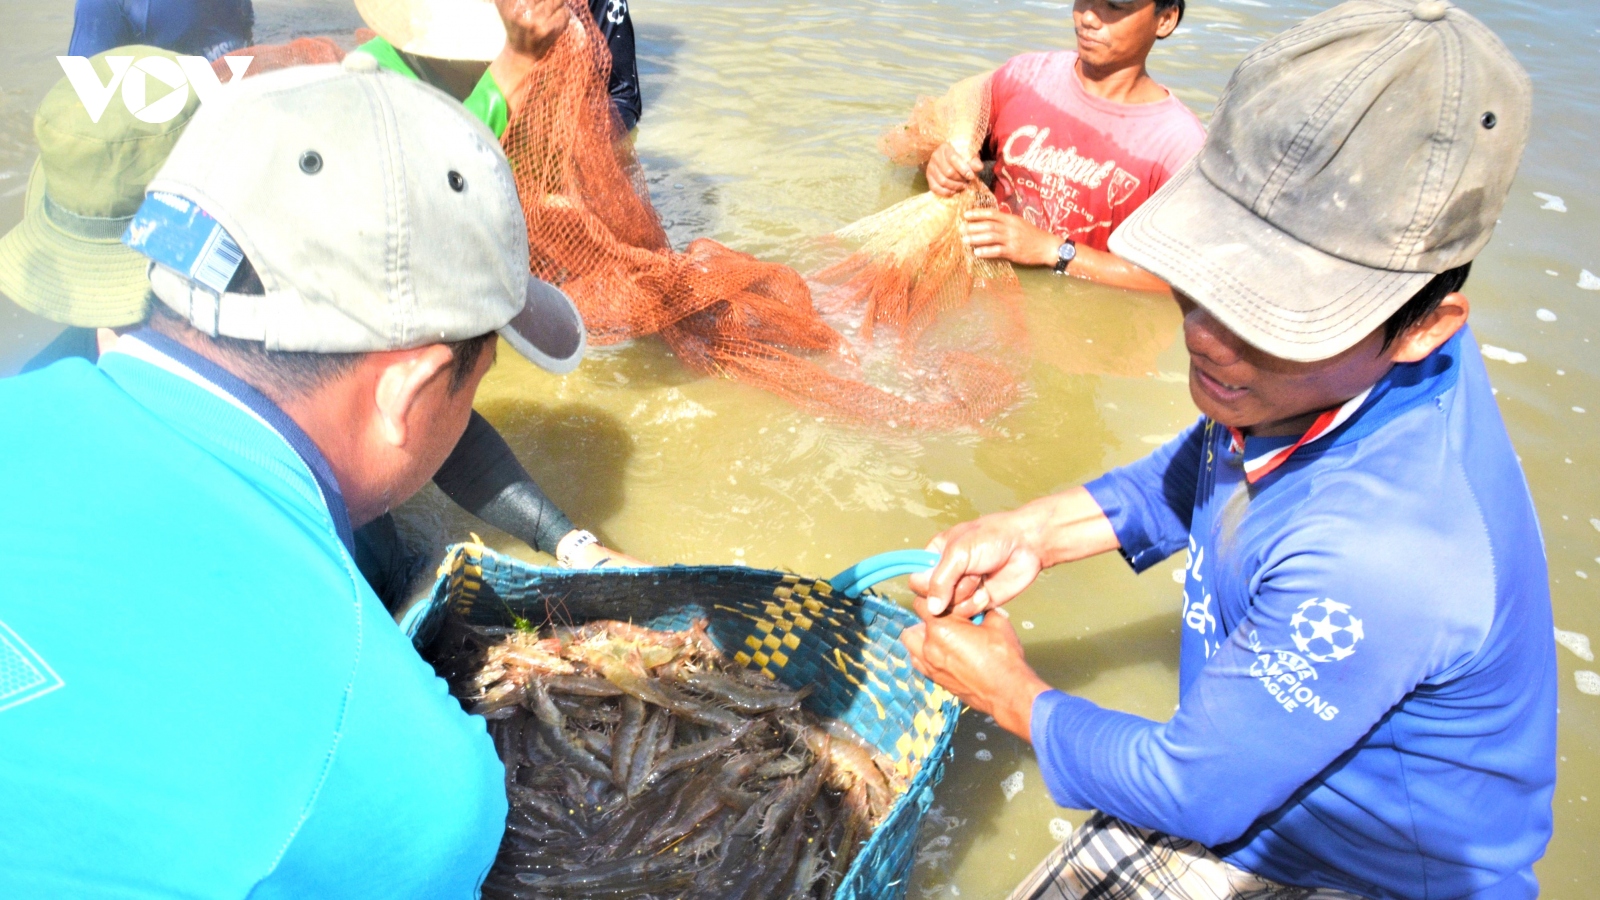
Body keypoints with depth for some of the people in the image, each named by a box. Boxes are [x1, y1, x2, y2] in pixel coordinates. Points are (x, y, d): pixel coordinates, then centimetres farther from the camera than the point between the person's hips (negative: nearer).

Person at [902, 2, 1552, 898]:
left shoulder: (1381, 556, -40)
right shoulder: (1328, 348, -16)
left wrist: (1018, 699, -12)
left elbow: (1195, 788, -27)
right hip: (1252, 783, 7)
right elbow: (1199, 472, 6)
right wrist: (1035, 532, -6)